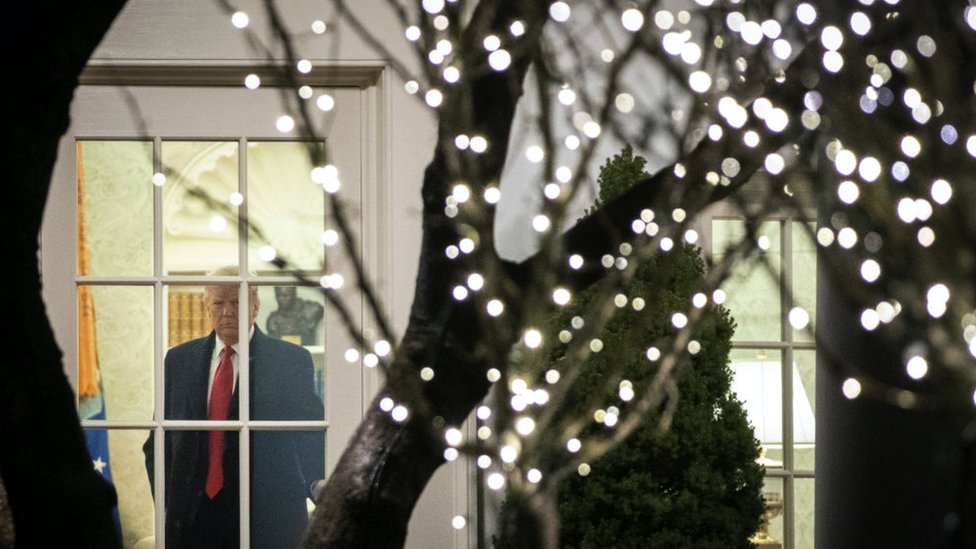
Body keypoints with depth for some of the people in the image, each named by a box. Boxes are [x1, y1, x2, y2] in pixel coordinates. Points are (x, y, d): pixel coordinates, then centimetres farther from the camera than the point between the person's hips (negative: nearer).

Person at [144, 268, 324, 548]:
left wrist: (319, 483, -13)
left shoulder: (291, 360, 2)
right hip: (193, 518, 3)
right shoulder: (179, 360, 12)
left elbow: (312, 435, 3)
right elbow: (159, 441, 14)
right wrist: (165, 504, 4)